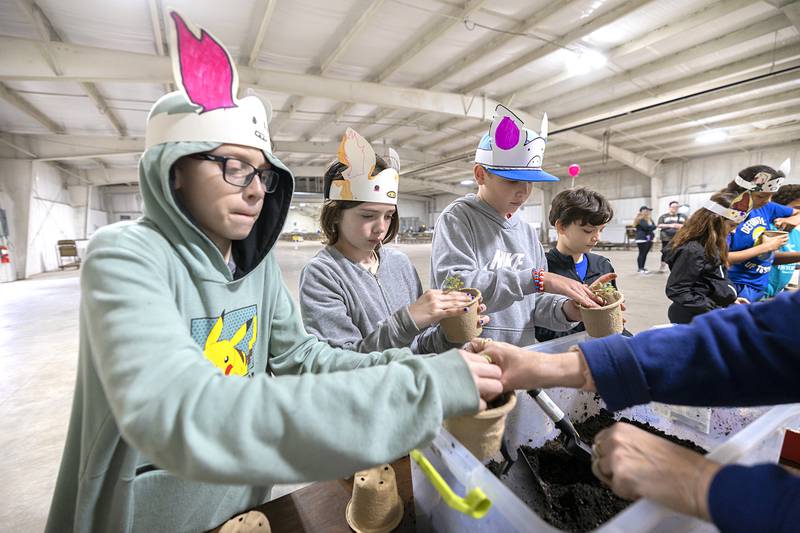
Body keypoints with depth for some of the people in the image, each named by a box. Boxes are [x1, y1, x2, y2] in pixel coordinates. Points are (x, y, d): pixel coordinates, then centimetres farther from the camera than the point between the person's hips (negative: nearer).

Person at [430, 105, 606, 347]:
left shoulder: (527, 232, 12)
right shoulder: (458, 217, -6)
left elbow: (535, 303, 12)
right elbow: (455, 286, -21)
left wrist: (565, 310, -7)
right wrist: (536, 278, -21)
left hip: (523, 354, 5)